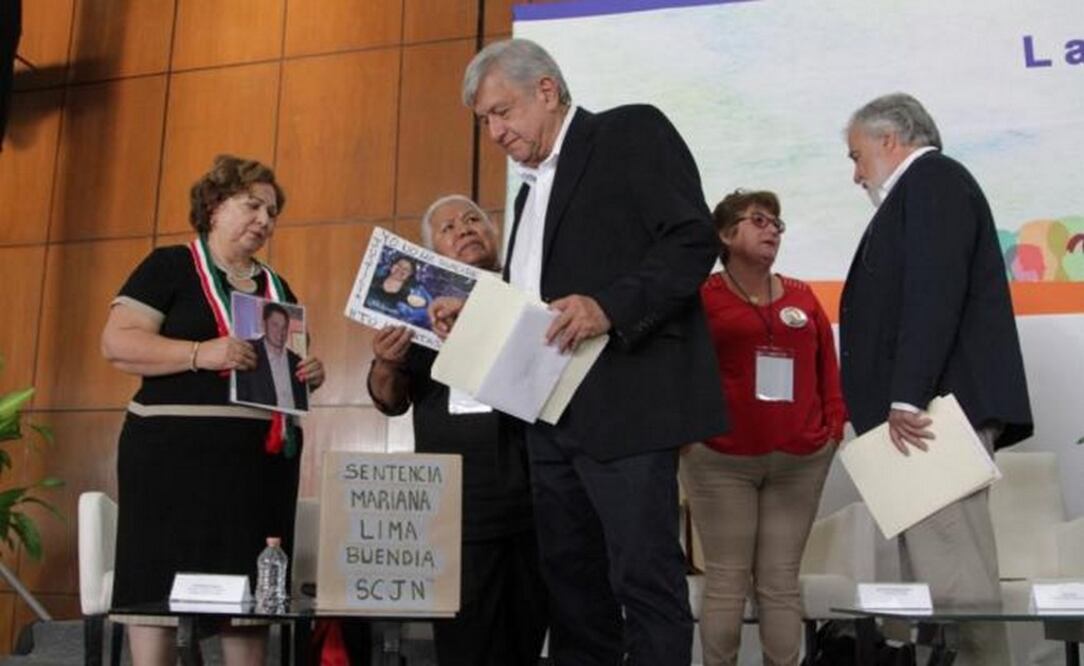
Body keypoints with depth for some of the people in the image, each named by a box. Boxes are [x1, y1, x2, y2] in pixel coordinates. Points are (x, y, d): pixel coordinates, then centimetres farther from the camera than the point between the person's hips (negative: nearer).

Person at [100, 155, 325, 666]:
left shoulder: (277, 288, 19)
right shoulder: (170, 266, 2)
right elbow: (116, 343, -8)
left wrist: (310, 374, 2)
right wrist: (200, 353, -21)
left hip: (264, 459, 5)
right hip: (176, 452, -5)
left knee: (250, 592, 4)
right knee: (158, 586, -5)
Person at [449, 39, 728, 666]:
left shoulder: (633, 132, 0)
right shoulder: (532, 187, 23)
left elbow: (694, 238, -12)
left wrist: (609, 306, -24)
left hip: (625, 405, -8)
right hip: (553, 415, 9)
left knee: (645, 580, -4)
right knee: (572, 582, 13)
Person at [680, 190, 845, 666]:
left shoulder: (802, 296, 14)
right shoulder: (701, 297, -1)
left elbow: (826, 366, 15)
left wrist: (834, 425, 5)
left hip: (800, 460, 4)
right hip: (720, 459, -3)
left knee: (781, 582, 7)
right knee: (727, 580, 1)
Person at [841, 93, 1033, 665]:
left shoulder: (933, 177, 0)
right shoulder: (925, 191, 27)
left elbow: (934, 291, -15)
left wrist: (906, 397, -21)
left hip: (937, 405, -10)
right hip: (929, 408, 10)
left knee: (950, 577, -12)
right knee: (937, 577, 6)